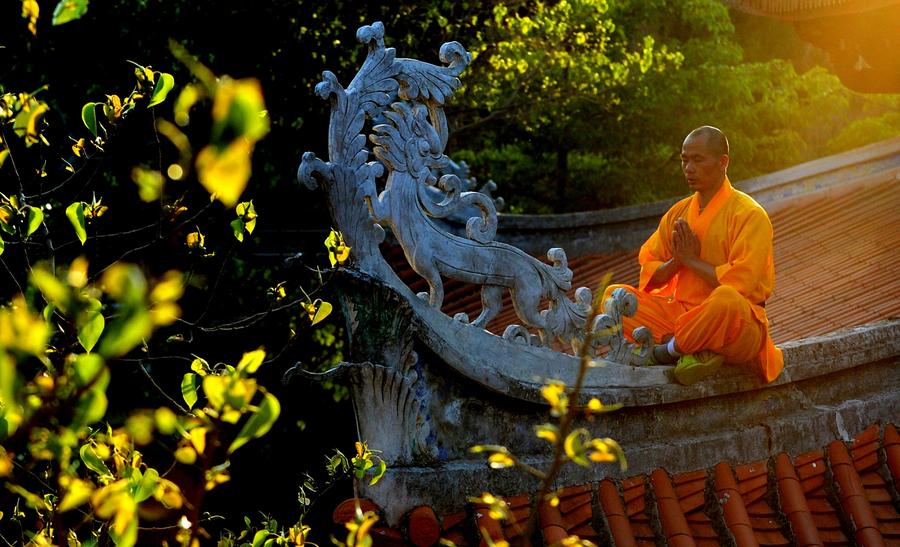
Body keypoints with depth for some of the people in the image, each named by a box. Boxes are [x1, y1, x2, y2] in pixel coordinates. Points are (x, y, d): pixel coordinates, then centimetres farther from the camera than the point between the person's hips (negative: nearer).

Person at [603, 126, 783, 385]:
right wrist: (677, 261, -9)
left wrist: (692, 260, -10)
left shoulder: (749, 214, -7)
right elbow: (649, 276, 12)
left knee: (727, 300, -41)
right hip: (682, 313, 6)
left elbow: (741, 282, -19)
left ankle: (671, 349, -16)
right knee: (613, 294, -9)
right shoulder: (678, 213, 13)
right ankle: (692, 351, -23)